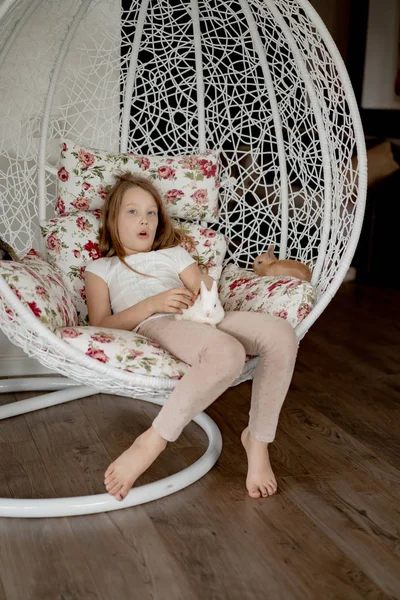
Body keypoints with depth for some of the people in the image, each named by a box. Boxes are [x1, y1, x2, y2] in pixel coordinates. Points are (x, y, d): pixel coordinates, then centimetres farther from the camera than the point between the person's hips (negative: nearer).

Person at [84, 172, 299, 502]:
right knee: (227, 352, -40)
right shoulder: (101, 268, 26)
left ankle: (258, 438, -17)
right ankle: (153, 443, -32)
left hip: (200, 320, 5)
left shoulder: (175, 254, 37)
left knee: (281, 332, -26)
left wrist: (203, 296, -3)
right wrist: (152, 304, -9)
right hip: (152, 326, -4)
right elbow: (100, 326, 8)